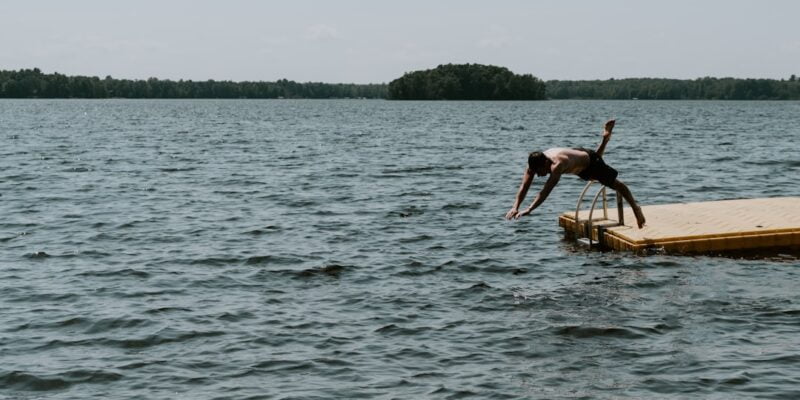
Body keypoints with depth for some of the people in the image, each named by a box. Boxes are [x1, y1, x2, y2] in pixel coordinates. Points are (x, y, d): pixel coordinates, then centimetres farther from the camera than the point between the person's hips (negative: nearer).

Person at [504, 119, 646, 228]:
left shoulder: (557, 164, -48)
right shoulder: (535, 164, -29)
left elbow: (545, 191, -54)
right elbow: (524, 186, -28)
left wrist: (528, 210, -60)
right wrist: (515, 207, -41)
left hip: (589, 161, -7)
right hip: (577, 157, 7)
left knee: (616, 184, 11)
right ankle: (606, 137, 55)